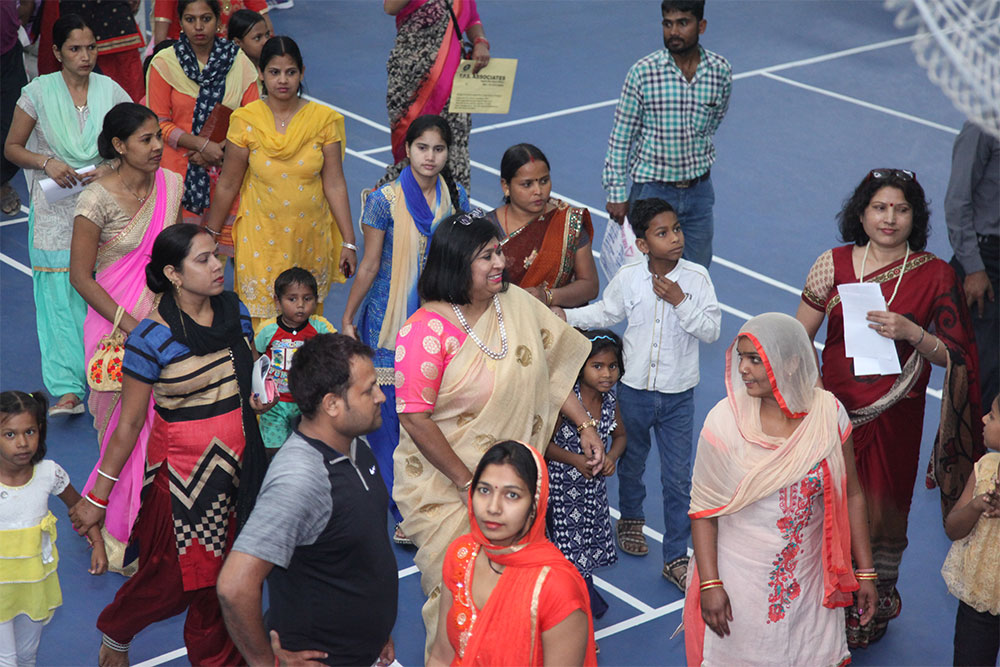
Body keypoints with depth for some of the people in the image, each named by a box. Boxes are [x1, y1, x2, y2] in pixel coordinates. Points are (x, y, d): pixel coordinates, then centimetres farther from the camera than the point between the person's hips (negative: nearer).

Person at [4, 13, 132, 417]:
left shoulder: (111, 91, 2)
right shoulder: (38, 92, -2)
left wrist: (112, 168, -11)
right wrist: (47, 163, -14)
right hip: (55, 213, -2)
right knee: (60, 296, -6)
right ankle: (67, 389, -6)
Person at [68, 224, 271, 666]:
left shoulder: (235, 311, -1)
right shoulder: (152, 338, -17)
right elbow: (129, 423, -11)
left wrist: (258, 398, 3)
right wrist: (98, 498, -8)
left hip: (238, 464, 5)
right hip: (183, 467, -5)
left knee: (228, 568, 11)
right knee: (177, 574, 7)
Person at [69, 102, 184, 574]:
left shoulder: (171, 184, 1)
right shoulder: (97, 200, -16)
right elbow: (80, 276, -11)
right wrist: (132, 327, -15)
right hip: (116, 322, -5)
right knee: (127, 425, 1)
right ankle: (116, 534, 18)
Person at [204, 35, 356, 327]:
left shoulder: (324, 119, -4)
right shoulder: (246, 120, -6)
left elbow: (335, 185, -1)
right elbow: (228, 184, 2)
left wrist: (348, 242, -1)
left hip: (311, 237, 1)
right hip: (261, 240, -1)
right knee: (261, 322, -1)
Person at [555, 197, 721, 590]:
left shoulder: (697, 278, -10)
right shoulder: (628, 278, -8)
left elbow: (712, 330, -13)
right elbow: (606, 313, 10)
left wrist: (680, 302, -23)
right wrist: (565, 316, 2)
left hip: (678, 396, -1)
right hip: (635, 389, 1)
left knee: (678, 479, 1)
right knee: (631, 462, 22)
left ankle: (675, 558, 12)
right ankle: (631, 519, 51)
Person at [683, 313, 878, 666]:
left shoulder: (828, 413, -7)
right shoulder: (725, 420, -15)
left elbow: (851, 495, 3)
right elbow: (703, 510, -10)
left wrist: (865, 572, 5)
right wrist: (710, 584, -14)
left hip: (809, 581, 2)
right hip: (741, 581, -2)